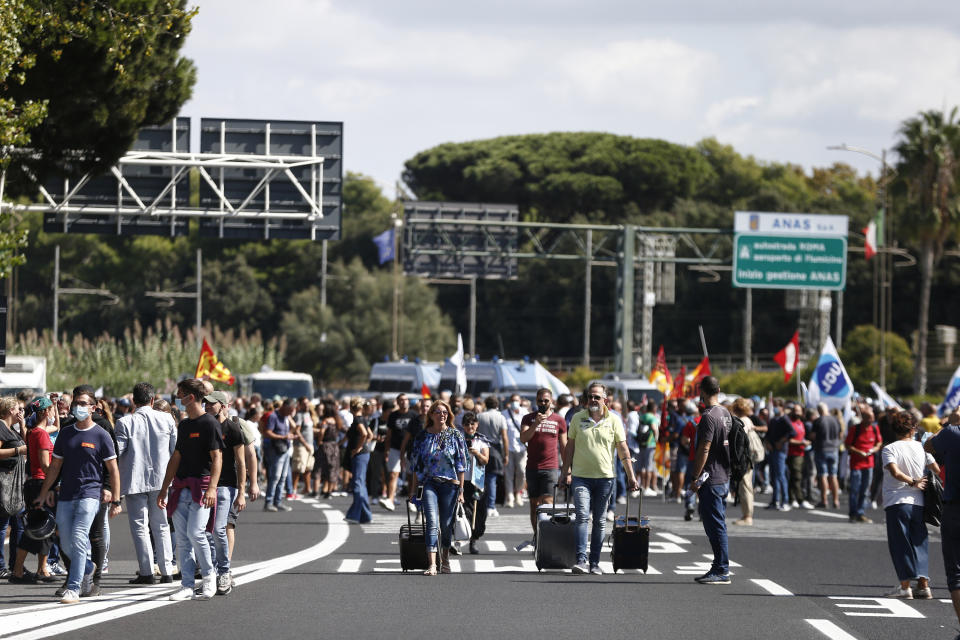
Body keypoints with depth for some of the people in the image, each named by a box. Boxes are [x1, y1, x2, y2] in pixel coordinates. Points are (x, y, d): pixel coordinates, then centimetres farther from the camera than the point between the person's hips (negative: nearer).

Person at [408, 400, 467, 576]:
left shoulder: (455, 435, 5)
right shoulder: (422, 436, 8)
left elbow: (461, 465, 5)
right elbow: (416, 465, 12)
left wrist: (461, 489, -1)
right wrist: (413, 490, 9)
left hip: (450, 483, 0)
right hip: (429, 483, 0)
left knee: (446, 524, 5)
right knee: (432, 522, -14)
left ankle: (445, 559, 25)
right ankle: (432, 564, -22)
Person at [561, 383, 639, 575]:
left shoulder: (614, 420, 2)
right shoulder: (577, 418, 4)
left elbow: (623, 449, 2)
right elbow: (570, 446, 9)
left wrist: (631, 476, -2)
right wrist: (566, 472, 5)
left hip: (605, 476, 1)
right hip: (581, 476, -1)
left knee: (599, 521, 5)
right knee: (582, 517, -13)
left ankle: (595, 563, 11)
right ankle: (581, 561, -18)